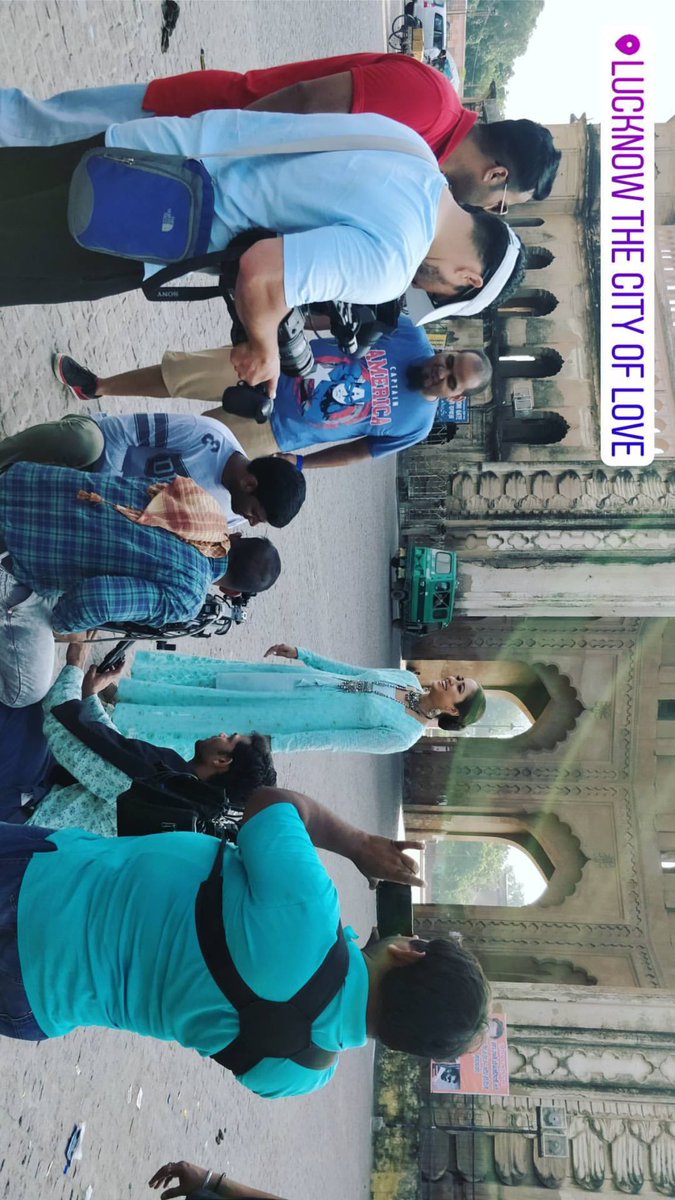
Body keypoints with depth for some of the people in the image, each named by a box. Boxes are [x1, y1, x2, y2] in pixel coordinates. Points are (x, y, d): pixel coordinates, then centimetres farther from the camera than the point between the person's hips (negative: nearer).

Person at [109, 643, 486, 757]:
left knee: (198, 719, -6)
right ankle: (118, 681, 16)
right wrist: (300, 653, 11)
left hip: (281, 719, -6)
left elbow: (330, 739, -20)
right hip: (292, 679, 6)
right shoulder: (409, 679, 2)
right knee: (202, 673, 3)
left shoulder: (402, 735, -18)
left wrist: (264, 743, -19)